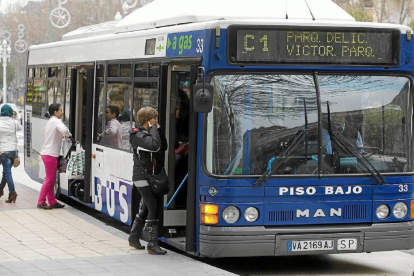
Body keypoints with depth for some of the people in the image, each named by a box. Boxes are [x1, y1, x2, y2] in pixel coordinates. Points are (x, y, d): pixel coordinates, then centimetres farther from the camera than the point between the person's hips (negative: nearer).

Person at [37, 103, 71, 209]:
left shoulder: (50, 121, 19)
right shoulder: (56, 121, -12)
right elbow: (64, 130, -30)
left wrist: (64, 135, 6)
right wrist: (68, 134, -10)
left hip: (47, 153, 10)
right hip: (50, 154, -10)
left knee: (51, 179, 12)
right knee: (50, 179, -5)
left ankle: (52, 201, 14)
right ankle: (41, 202, -4)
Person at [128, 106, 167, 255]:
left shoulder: (148, 133, 15)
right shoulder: (138, 135, -14)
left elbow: (163, 147, 12)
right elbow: (154, 146, -30)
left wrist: (158, 131, 3)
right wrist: (153, 129, -16)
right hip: (142, 177, -10)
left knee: (147, 208, 17)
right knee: (153, 208, -12)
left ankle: (134, 237, 29)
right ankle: (152, 244, -10)